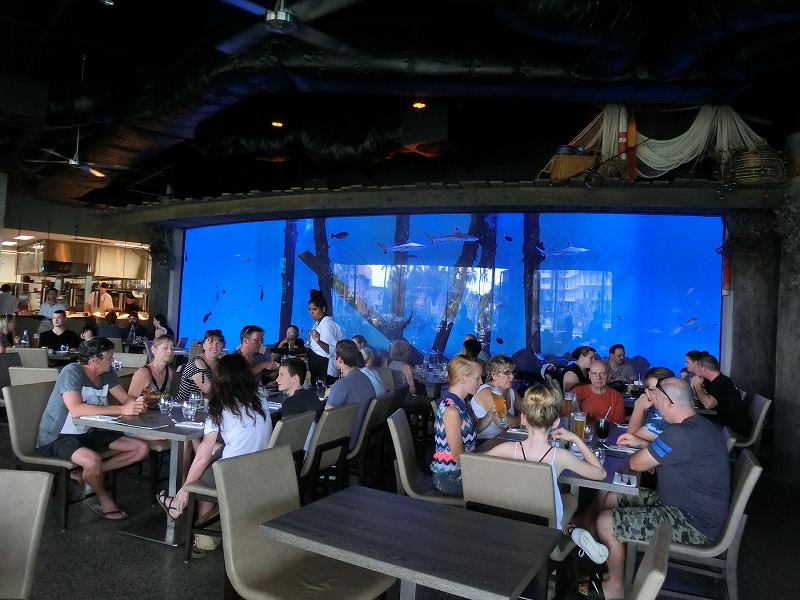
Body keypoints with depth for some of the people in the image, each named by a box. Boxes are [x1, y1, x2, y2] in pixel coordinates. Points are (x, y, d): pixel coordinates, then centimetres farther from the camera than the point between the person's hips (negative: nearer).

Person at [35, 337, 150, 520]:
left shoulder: (107, 373, -1)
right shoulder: (72, 372, -22)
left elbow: (126, 398, 0)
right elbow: (76, 409, -36)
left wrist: (137, 403, -26)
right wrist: (121, 410, -39)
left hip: (88, 432, 8)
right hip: (57, 437, -7)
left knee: (142, 448, -2)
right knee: (93, 461, -37)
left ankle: (84, 474, -1)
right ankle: (104, 498, -4)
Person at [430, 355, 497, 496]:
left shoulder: (461, 403, 3)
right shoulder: (451, 410, -25)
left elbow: (476, 427, 14)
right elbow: (458, 456, -22)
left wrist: (491, 414, -4)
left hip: (460, 468, 9)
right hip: (449, 477, -9)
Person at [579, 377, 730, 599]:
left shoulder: (682, 433, -29)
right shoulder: (697, 424, 5)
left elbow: (636, 464, -18)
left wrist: (641, 450, 3)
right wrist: (640, 443, 14)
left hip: (693, 523, -10)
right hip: (687, 504, 10)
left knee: (605, 522, -14)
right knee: (605, 496, 9)